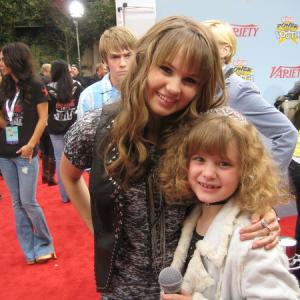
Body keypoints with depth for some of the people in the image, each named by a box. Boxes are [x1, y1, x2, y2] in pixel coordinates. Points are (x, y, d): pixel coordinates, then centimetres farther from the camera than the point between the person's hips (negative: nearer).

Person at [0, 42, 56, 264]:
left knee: (28, 202, -5)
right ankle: (30, 250, 19)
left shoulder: (36, 86, -6)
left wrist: (31, 144, -14)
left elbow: (43, 119, -9)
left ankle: (45, 245, 15)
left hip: (25, 153, -6)